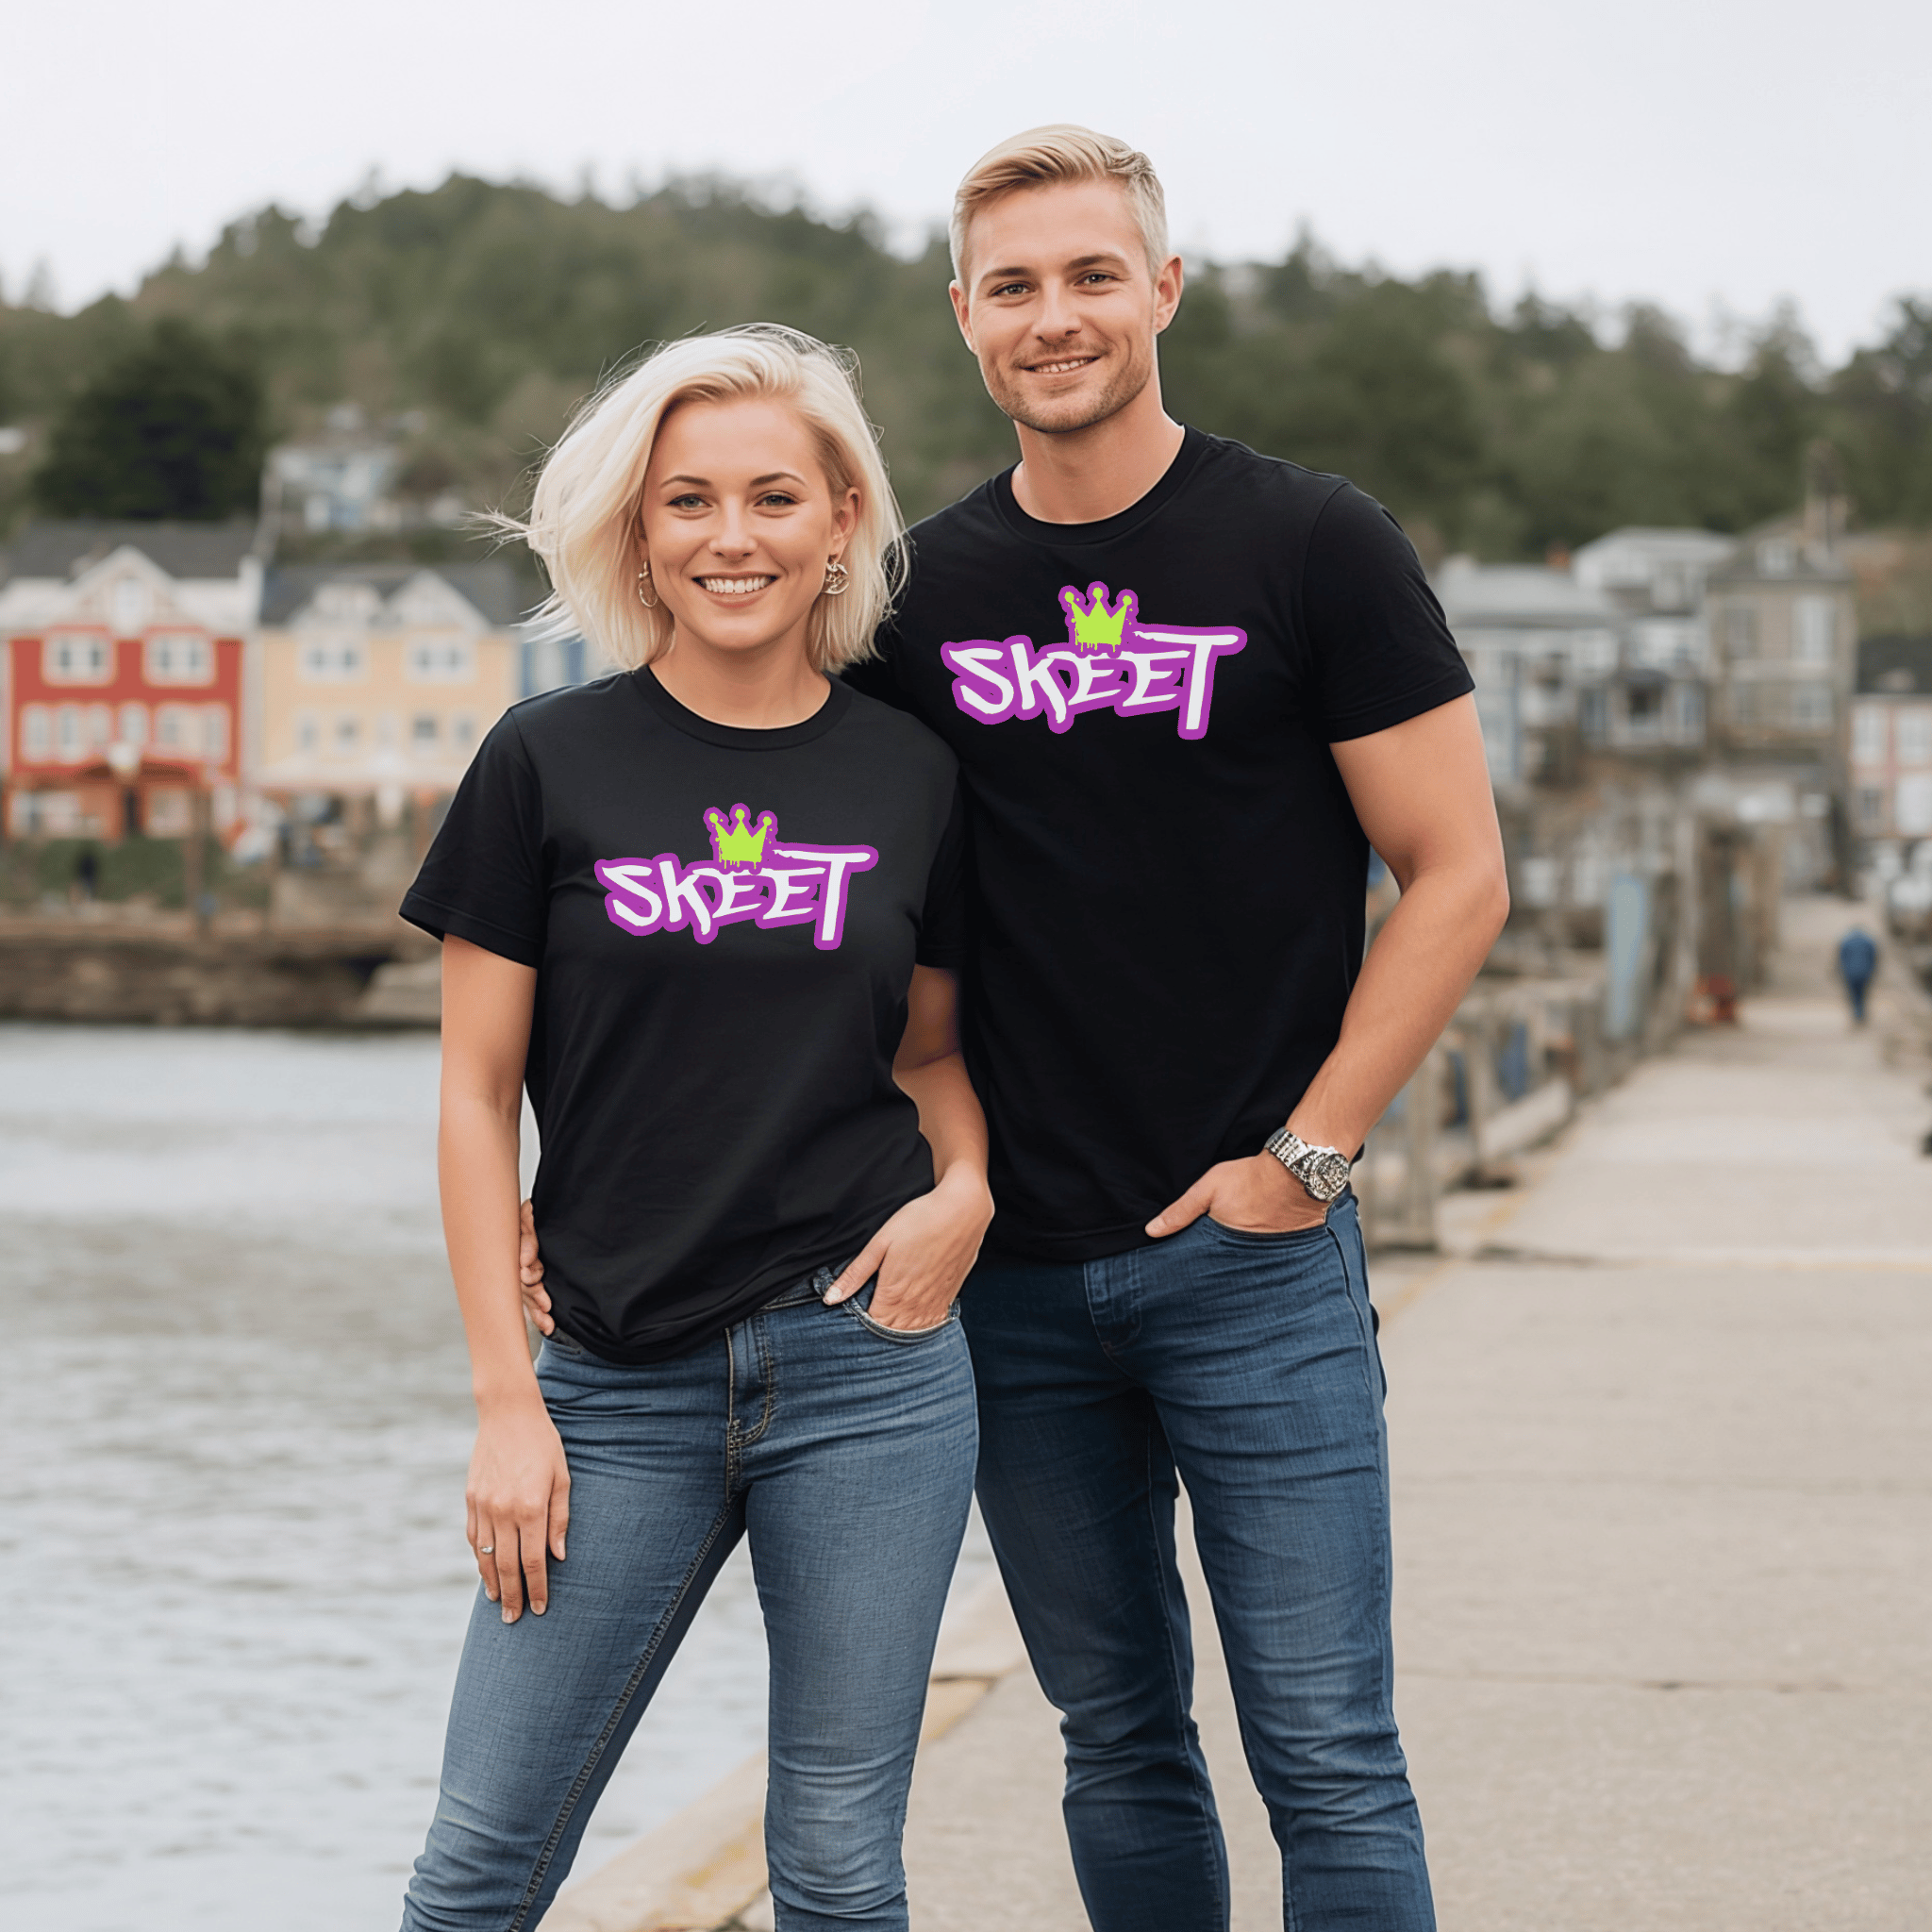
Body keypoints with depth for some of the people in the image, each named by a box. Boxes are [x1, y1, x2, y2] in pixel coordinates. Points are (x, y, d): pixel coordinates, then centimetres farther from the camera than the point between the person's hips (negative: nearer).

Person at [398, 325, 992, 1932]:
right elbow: (477, 1095, 1)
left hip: (868, 1365, 1)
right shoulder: (550, 763, -1)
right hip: (623, 1379, -1)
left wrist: (964, 1187, -4)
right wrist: (508, 1403, -3)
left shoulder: (913, 773, 5)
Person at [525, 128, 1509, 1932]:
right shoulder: (919, 595, 7)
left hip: (1252, 1253, -3)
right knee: (1118, 1746, 11)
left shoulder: (1314, 548, -3)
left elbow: (1456, 876, -2)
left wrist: (1305, 1156, -8)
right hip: (1013, 1270, 4)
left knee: (1326, 1758, -3)